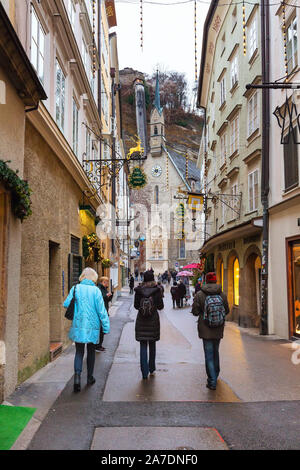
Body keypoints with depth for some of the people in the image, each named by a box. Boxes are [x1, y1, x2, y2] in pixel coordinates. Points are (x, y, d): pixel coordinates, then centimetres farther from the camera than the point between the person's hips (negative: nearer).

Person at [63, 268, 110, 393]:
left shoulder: (75, 288, -4)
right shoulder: (96, 290, -8)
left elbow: (66, 304, -3)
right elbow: (101, 310, -8)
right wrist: (106, 326, -2)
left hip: (78, 326, 1)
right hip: (92, 326, -1)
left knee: (79, 352, 9)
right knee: (91, 351, 16)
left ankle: (77, 375, -12)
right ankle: (90, 377, 26)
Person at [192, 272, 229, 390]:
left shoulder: (199, 295, -10)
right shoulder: (222, 295, -2)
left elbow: (195, 312, -8)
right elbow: (226, 311, 5)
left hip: (205, 329, -3)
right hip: (218, 330, 3)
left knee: (209, 355, 0)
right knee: (216, 352, 20)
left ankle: (212, 382, -5)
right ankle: (215, 375, 35)